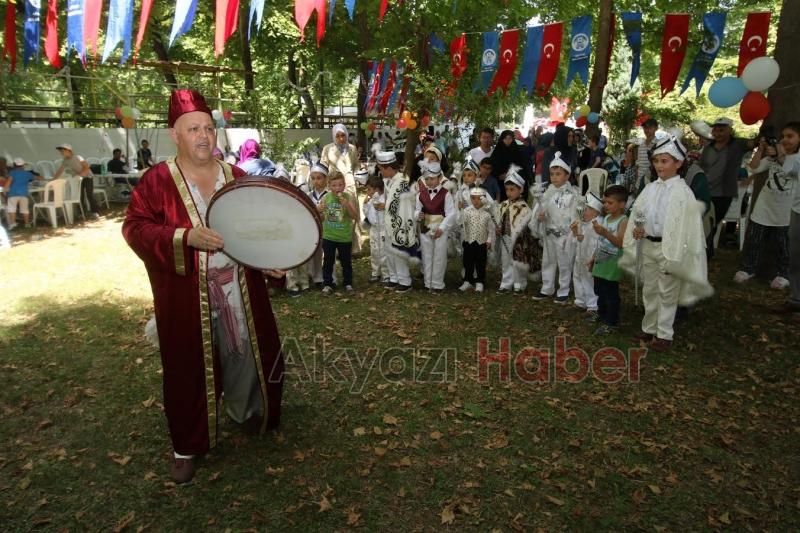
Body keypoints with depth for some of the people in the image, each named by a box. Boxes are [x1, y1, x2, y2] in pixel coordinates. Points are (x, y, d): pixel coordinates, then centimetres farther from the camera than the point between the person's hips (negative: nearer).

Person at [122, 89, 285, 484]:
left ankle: (247, 410, 45)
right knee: (190, 367, 7)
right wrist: (185, 237, -25)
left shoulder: (236, 177, 5)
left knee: (247, 352, 16)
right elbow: (135, 228, -10)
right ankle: (187, 446, 26)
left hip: (238, 290, 4)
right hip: (186, 297, -3)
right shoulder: (157, 180, -6)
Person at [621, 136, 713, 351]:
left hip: (669, 248, -5)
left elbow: (684, 226, -14)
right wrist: (637, 230, -11)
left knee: (667, 293, 6)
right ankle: (649, 328, 32)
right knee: (649, 290, 16)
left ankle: (664, 334, 19)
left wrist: (673, 257, -16)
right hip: (648, 245, 6)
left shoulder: (682, 192, -12)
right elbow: (637, 212, 10)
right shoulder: (650, 188, 4)